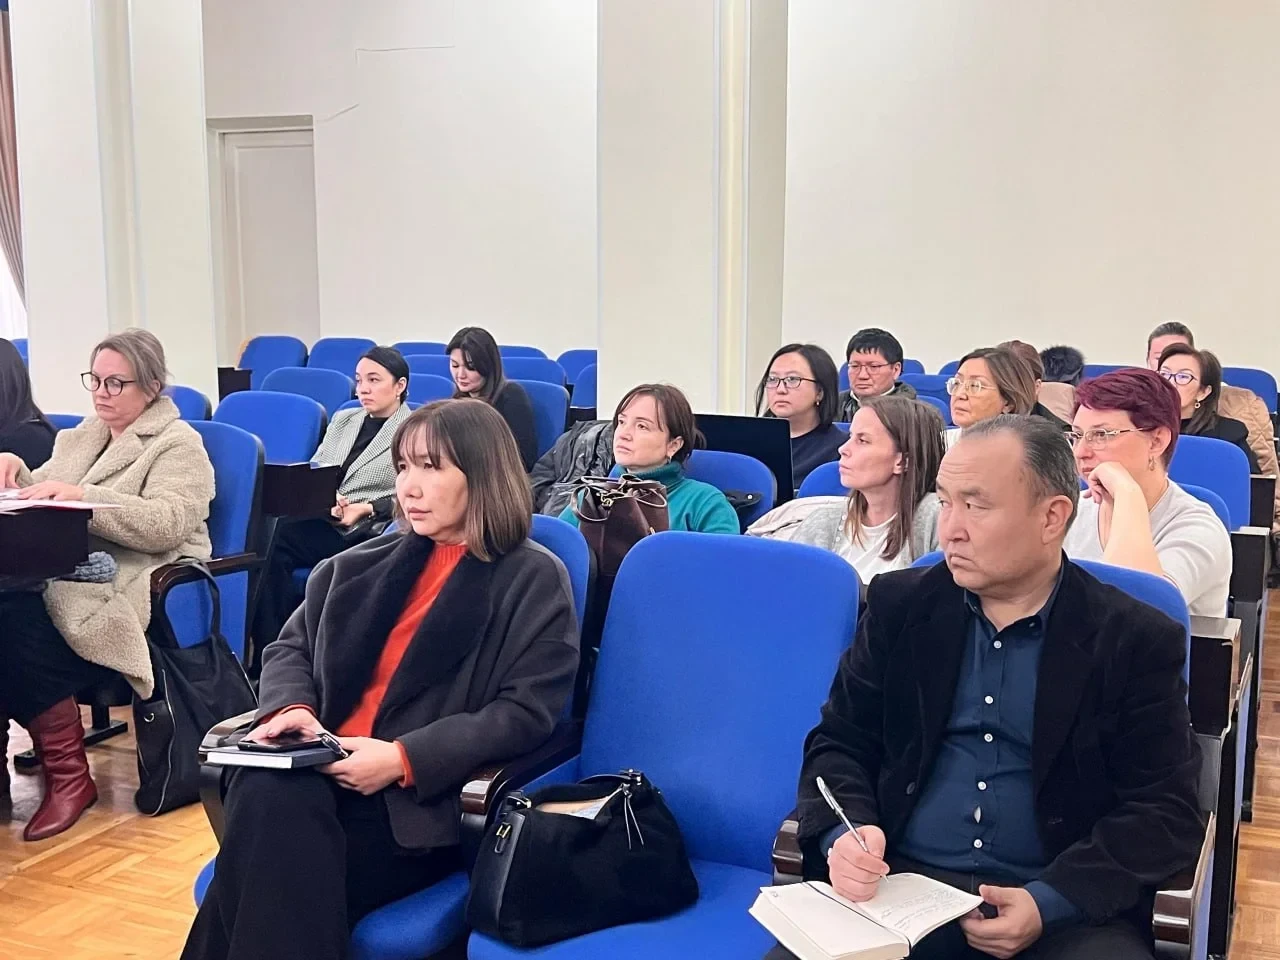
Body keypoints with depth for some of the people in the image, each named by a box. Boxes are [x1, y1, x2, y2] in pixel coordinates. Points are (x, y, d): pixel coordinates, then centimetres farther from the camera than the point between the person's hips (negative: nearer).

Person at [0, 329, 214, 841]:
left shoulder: (178, 445, -3)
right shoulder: (80, 436, 20)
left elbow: (166, 525, -18)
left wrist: (82, 496, -26)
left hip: (140, 585, -6)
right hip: (71, 571, 7)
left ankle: (68, 773, -17)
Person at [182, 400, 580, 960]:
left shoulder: (535, 580, 2)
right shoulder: (367, 563, 19)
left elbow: (525, 713, -7)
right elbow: (291, 647, 21)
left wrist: (404, 759, -18)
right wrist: (292, 707, -4)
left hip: (427, 800, -4)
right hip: (323, 772, 4)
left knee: (280, 873, -30)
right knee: (270, 799, -32)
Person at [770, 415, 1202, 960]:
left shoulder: (1137, 640, 0)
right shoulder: (900, 606, 7)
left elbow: (1166, 810, -3)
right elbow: (838, 743, 9)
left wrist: (1050, 904, -16)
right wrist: (845, 835, -11)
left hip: (1065, 905, -1)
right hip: (896, 885, 1)